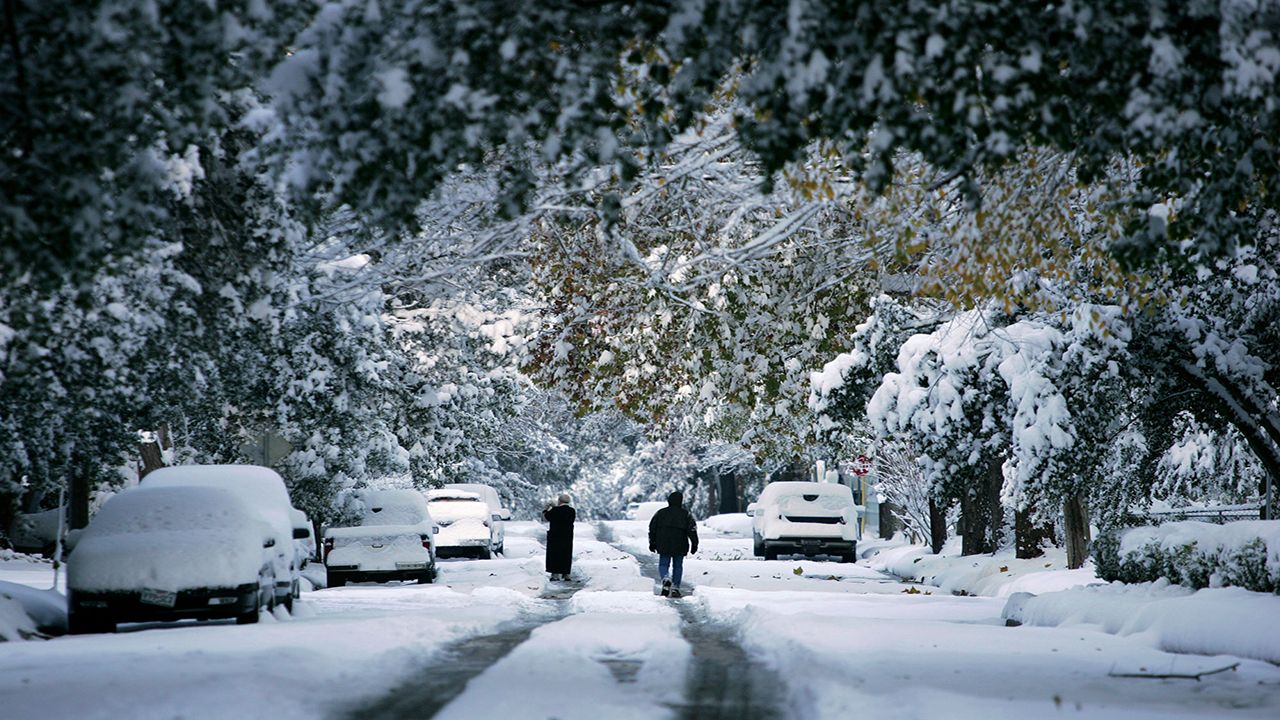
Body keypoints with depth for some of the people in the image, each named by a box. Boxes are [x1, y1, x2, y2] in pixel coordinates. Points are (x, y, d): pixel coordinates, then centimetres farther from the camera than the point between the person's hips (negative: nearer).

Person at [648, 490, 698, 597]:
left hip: (664, 545, 0)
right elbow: (692, 529, -5)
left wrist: (652, 543, 17)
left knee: (663, 564, 6)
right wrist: (694, 544, -2)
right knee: (678, 566, 11)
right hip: (680, 547, 0)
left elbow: (652, 528, 9)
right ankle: (675, 588, 5)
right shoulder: (686, 514, 0)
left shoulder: (660, 513, 5)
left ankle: (666, 579, -24)